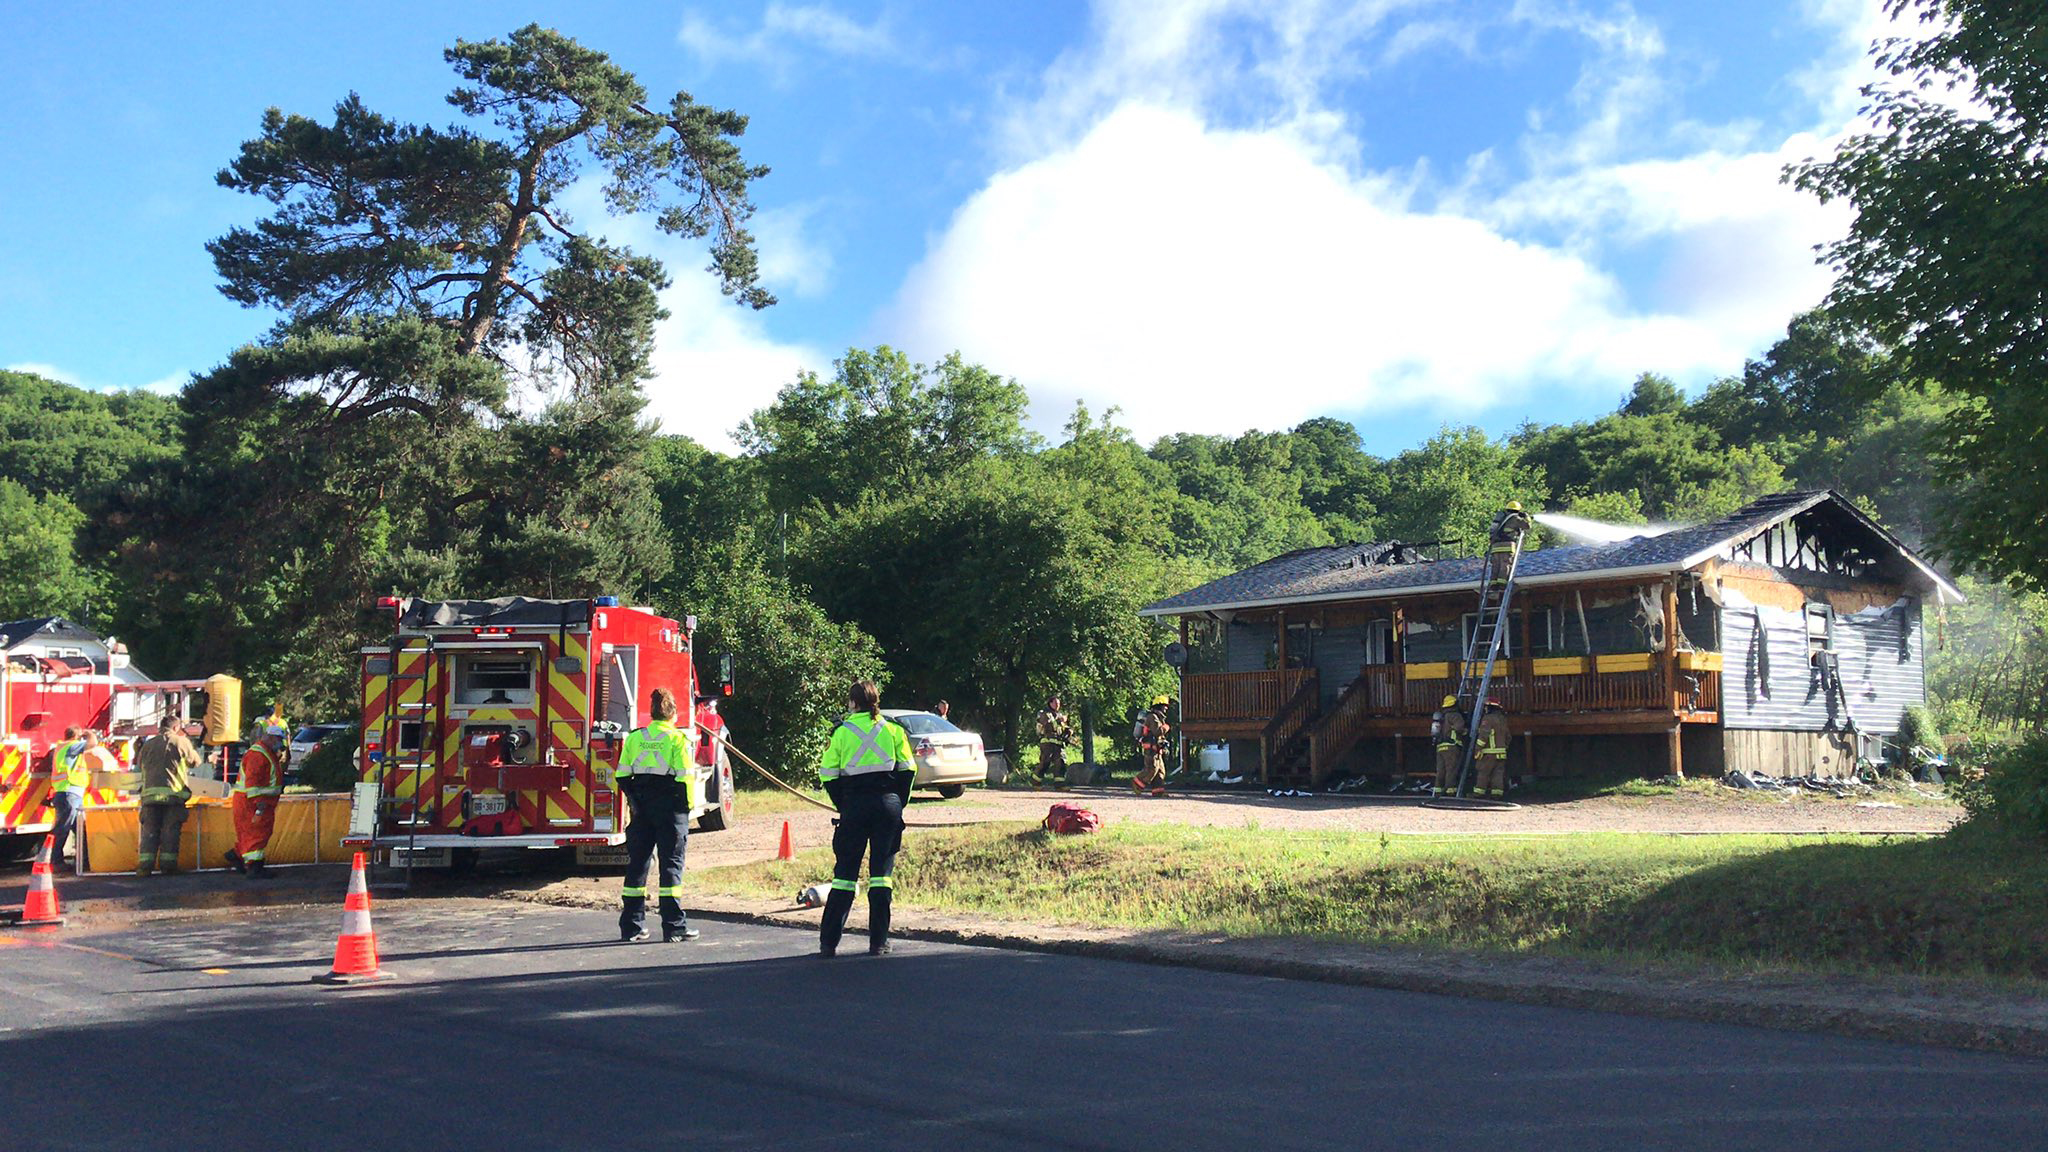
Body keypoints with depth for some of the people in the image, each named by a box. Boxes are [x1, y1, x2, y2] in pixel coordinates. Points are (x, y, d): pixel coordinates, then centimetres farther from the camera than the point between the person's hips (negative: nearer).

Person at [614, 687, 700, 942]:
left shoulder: (634, 737, 6)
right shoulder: (677, 739, -8)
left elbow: (622, 776, 5)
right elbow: (685, 777, -11)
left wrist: (633, 801, 14)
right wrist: (689, 805, 0)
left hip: (641, 806, 4)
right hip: (670, 805, -4)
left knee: (637, 864, 10)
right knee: (671, 864, -1)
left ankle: (631, 926, 14)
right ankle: (673, 926, -1)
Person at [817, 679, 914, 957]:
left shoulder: (842, 732, 1)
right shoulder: (893, 730, 4)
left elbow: (828, 775, 1)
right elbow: (908, 769, 5)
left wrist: (843, 805, 12)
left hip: (855, 806, 0)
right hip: (889, 804, 1)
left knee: (845, 871, 7)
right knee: (882, 871, 6)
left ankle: (829, 941, 7)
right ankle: (878, 942, 5)